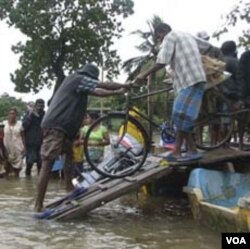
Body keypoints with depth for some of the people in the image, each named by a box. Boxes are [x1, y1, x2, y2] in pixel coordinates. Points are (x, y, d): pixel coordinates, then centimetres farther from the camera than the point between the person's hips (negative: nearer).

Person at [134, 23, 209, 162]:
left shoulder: (170, 37, -1)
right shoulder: (187, 36, 24)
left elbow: (162, 62, -14)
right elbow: (208, 46, 32)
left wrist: (144, 75, -12)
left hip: (190, 81, -10)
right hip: (195, 80, 10)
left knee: (181, 116, -11)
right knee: (181, 116, 8)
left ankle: (193, 151, -8)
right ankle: (177, 153, 7)